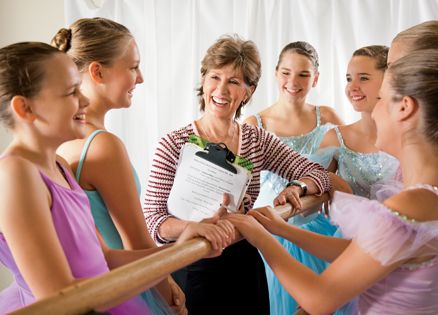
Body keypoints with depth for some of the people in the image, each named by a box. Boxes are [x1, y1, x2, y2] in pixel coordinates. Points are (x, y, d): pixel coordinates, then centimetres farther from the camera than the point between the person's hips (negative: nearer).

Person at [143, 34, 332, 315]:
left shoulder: (258, 141, 1)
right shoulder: (174, 145, -10)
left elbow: (320, 175, 2)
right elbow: (154, 220, -15)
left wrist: (296, 187, -19)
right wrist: (199, 226, -33)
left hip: (246, 269, 4)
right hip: (194, 271, -3)